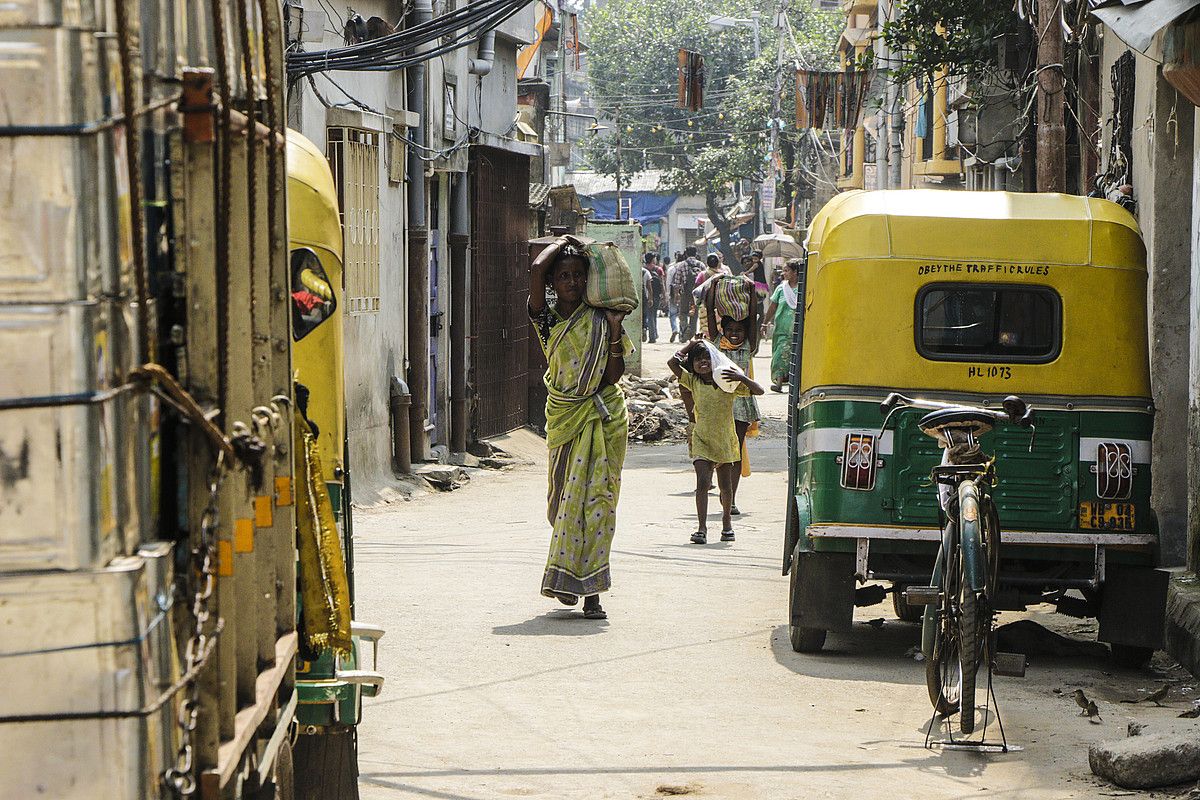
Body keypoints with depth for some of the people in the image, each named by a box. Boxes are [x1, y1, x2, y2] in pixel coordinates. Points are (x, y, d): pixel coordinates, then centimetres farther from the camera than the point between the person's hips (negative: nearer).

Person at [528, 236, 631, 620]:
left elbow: (613, 376, 0)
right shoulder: (547, 319, 2)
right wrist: (561, 242, 2)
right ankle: (569, 577, 22)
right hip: (564, 416, 0)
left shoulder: (600, 320, 5)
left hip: (604, 418, 0)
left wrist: (615, 331, -10)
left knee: (596, 498, -5)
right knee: (565, 498, 3)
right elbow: (536, 269, -14)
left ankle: (590, 591, -5)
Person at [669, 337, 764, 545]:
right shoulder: (693, 382, 1)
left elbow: (758, 391, -7)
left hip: (725, 440, 1)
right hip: (702, 440, -1)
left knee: (725, 486, 11)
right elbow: (673, 362, -9)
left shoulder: (728, 382, -2)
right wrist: (691, 345, 1)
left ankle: (727, 522, 33)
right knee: (703, 482, -15)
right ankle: (702, 528, -19)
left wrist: (741, 378, -22)